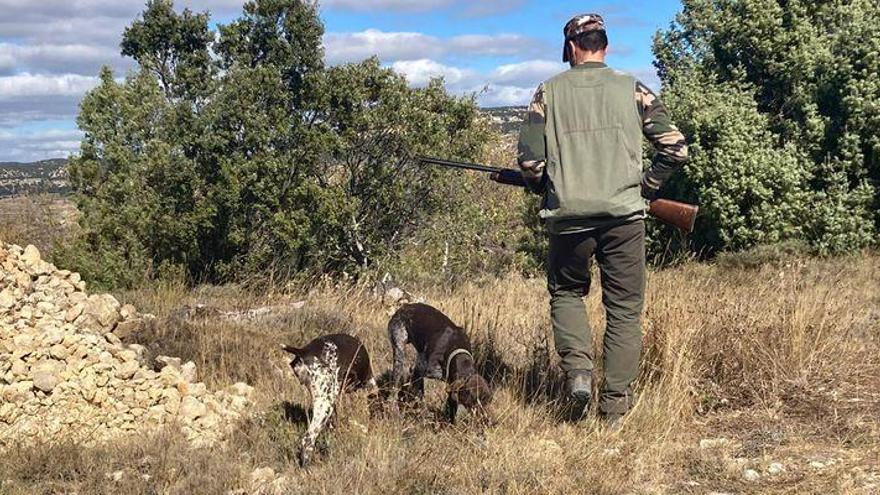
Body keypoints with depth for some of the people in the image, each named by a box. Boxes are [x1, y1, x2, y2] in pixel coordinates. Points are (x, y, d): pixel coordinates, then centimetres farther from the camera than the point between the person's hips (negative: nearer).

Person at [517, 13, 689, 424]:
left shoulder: (549, 92, 3)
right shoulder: (632, 89, 5)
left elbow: (529, 162, -1)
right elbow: (675, 149, 1)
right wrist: (647, 186, 16)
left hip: (568, 218, 0)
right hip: (624, 216, 0)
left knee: (566, 293, 23)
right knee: (625, 309, 10)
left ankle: (577, 368, 1)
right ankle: (615, 407, 10)